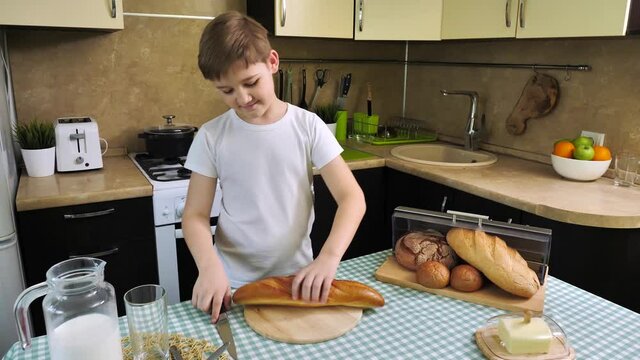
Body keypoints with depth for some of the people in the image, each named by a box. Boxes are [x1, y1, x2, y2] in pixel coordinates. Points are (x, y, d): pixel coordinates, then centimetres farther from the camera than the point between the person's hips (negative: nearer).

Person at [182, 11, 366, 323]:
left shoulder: (307, 126, -10)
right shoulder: (211, 136, -8)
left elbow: (352, 198, -13)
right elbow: (195, 215, -6)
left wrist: (329, 256, -28)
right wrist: (209, 267, -24)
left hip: (298, 277, 1)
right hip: (234, 284, 0)